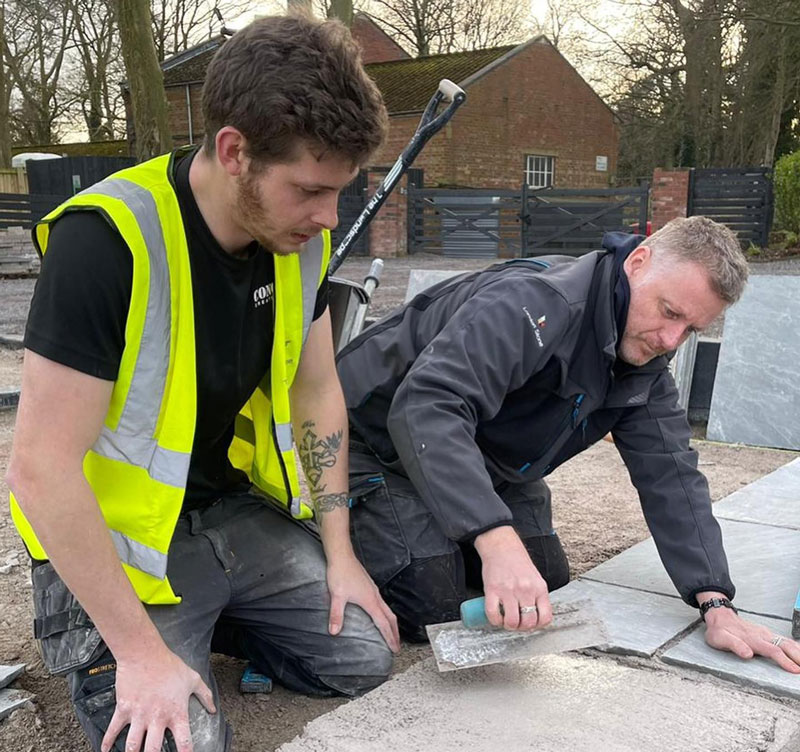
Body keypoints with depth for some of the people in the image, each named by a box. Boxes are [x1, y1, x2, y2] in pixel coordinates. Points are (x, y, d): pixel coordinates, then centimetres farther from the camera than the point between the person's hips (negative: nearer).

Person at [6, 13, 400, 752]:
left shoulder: (301, 237, -7)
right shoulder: (106, 240, -28)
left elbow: (317, 392, 5)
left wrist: (339, 552, 2)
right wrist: (141, 651, -23)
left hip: (235, 512, 6)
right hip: (116, 542, -5)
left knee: (366, 657, -2)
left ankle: (200, 622, 19)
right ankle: (92, 647, 10)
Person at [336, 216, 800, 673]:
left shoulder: (646, 364, -6)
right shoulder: (537, 303, -35)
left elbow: (671, 474, -10)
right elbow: (427, 406, -47)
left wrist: (717, 606, -21)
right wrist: (497, 542, -58)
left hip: (485, 463, 8)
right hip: (381, 439, -8)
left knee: (548, 583, 6)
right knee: (431, 609, -17)